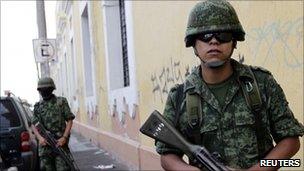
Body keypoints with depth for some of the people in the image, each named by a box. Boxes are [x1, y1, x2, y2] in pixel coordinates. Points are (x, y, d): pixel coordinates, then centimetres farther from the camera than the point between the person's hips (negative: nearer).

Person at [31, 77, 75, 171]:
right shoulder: (38, 106, 12)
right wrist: (40, 137, -10)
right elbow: (34, 124, 9)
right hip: (45, 143, 3)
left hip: (60, 142, -3)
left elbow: (69, 120, 1)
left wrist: (64, 137, -11)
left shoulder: (61, 102, 4)